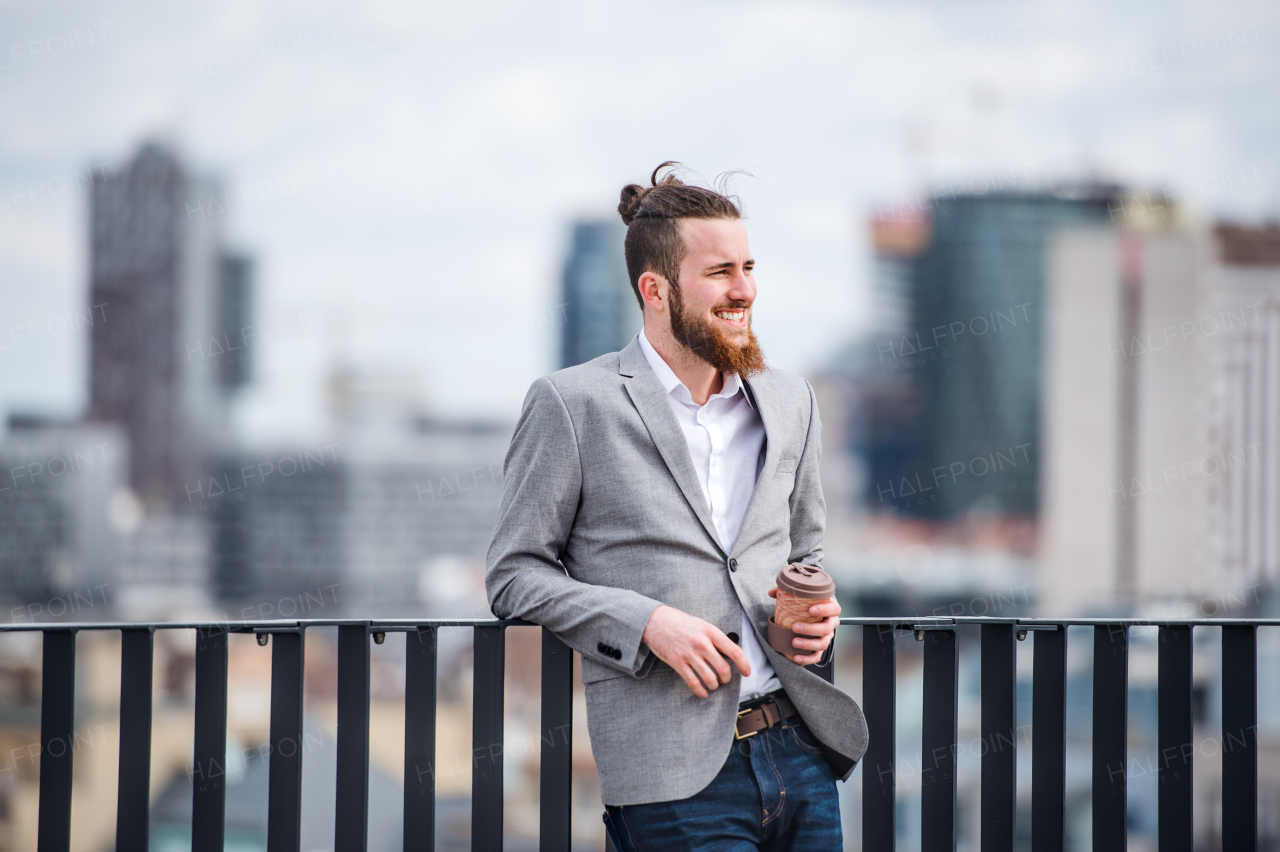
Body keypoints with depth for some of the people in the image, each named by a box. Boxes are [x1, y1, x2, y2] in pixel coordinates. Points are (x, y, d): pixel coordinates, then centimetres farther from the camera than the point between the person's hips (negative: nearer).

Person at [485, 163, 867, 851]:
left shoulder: (789, 402, 14)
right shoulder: (572, 405, -1)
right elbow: (513, 575, 0)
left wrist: (816, 612, 3)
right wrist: (647, 623, -13)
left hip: (800, 749, 5)